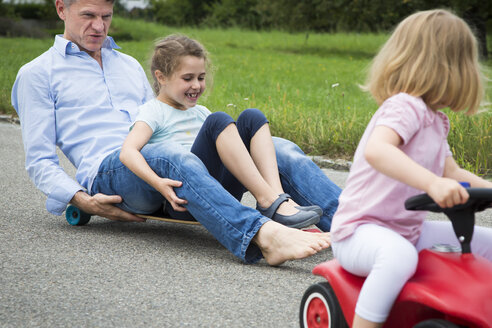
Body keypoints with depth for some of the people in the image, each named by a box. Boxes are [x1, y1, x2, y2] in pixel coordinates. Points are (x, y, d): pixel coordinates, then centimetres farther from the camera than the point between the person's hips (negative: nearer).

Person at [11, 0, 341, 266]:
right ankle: (263, 234, -63)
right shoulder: (37, 74, 13)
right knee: (172, 157, -41)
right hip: (108, 169, -6)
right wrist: (82, 200, -13)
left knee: (280, 149, -14)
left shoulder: (129, 65, 30)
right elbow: (40, 160, 6)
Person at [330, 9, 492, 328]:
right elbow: (376, 151, -39)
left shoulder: (434, 121, 12)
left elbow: (452, 173, 19)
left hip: (408, 229, 9)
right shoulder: (405, 107, -20)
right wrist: (433, 183, -49)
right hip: (361, 229, -9)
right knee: (400, 255, -40)